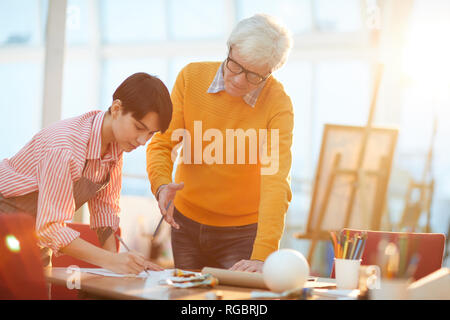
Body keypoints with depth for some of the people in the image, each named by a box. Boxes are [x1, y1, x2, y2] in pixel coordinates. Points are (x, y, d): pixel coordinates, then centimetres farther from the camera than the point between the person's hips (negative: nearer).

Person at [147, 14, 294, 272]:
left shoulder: (278, 104, -19)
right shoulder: (191, 77, -8)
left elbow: (275, 183, -28)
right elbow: (161, 143, -5)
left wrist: (262, 257, -38)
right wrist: (162, 184, -27)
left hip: (243, 232, -3)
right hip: (186, 223, 3)